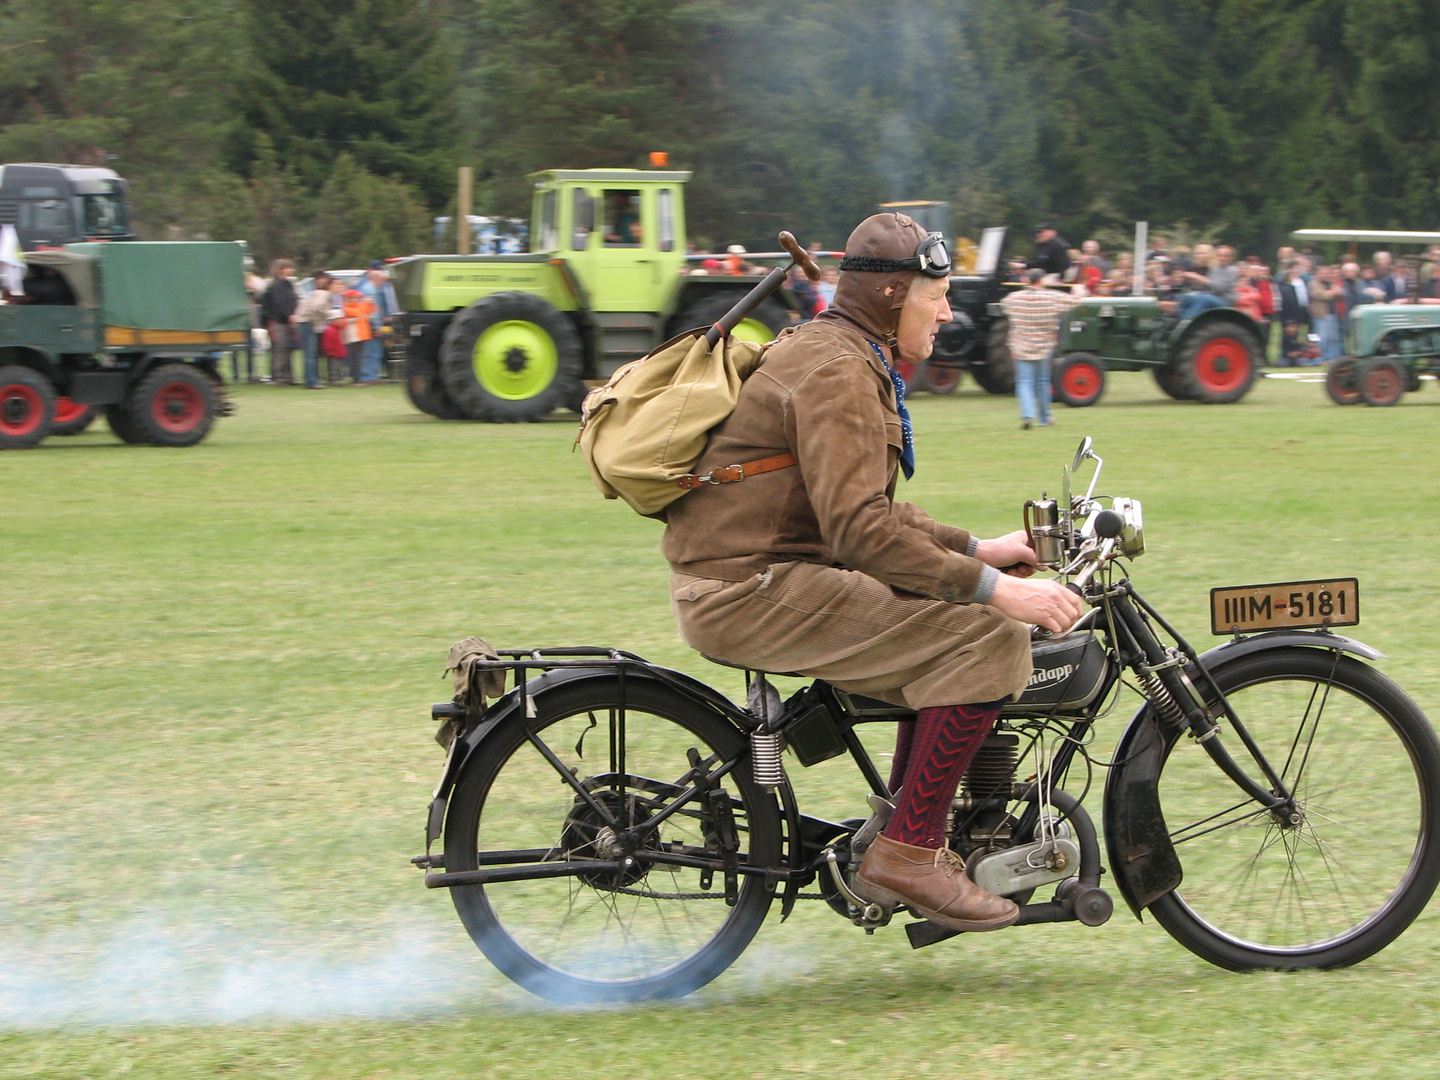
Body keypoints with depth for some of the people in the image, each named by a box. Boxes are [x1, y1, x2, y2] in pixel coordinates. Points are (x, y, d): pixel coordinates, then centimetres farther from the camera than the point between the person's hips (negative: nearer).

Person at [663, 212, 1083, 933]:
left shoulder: (843, 357, 20)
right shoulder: (835, 371, -15)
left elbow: (865, 508, 26)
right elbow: (858, 529, -25)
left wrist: (978, 550, 18)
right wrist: (994, 588, -24)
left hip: (757, 580, 11)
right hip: (751, 594, -11)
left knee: (950, 620, 17)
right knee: (989, 638, -15)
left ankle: (907, 842, 17)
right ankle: (908, 855, -12)